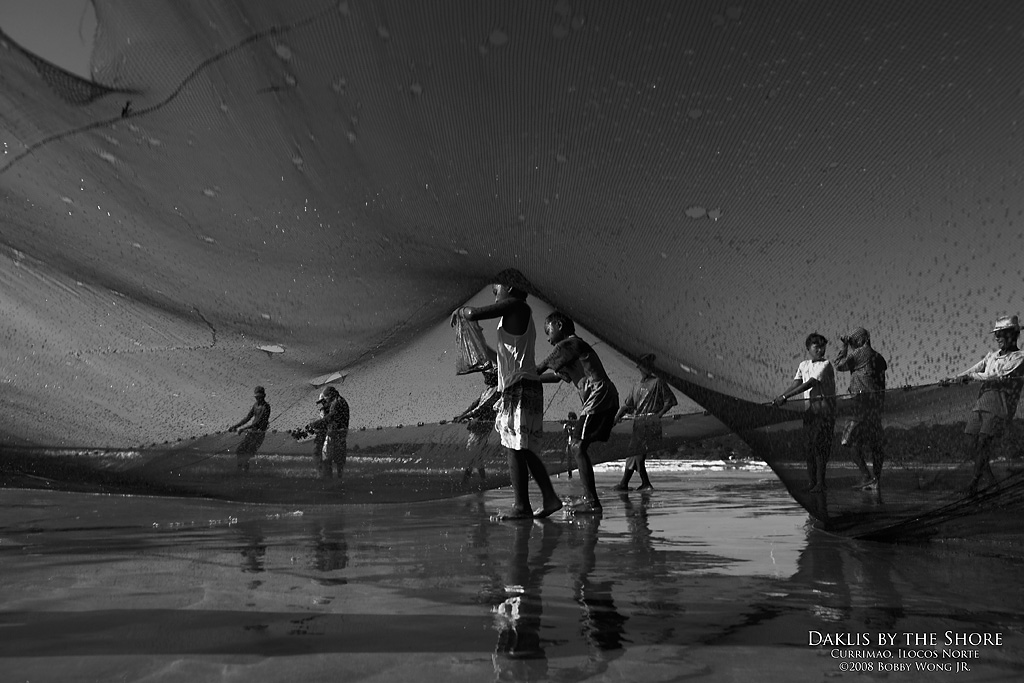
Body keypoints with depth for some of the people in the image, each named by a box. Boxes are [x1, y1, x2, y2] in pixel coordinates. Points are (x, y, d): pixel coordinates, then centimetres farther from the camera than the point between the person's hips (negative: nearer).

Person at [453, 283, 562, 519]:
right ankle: (550, 498, 12)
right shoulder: (521, 314, 24)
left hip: (520, 387, -10)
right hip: (520, 387, 10)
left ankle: (522, 506, -6)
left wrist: (461, 310, 8)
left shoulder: (514, 305, -5)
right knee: (522, 449, 11)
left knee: (514, 448, -8)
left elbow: (474, 314, -13)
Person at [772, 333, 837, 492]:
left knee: (819, 444, -11)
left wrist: (785, 396, -24)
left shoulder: (825, 365, -9)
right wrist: (780, 398, -14)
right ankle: (812, 482, 10)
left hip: (824, 408, -6)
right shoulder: (803, 365, 14)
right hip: (809, 408, 6)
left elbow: (809, 384, -19)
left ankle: (820, 482, -8)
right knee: (808, 445, 4)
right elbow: (795, 384, 4)